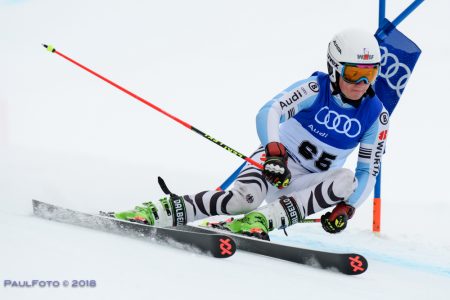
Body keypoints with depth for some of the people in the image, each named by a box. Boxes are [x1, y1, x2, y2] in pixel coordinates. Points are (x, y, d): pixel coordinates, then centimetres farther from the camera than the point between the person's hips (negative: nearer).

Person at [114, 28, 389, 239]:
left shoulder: (377, 117, -5)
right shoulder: (316, 88, -14)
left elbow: (369, 172, -2)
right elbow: (269, 113, -29)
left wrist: (346, 208, -19)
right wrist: (274, 151, -48)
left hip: (308, 185, 4)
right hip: (277, 158, -3)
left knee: (347, 181, -30)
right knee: (246, 197, -35)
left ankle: (261, 219, -37)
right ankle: (159, 211, -29)